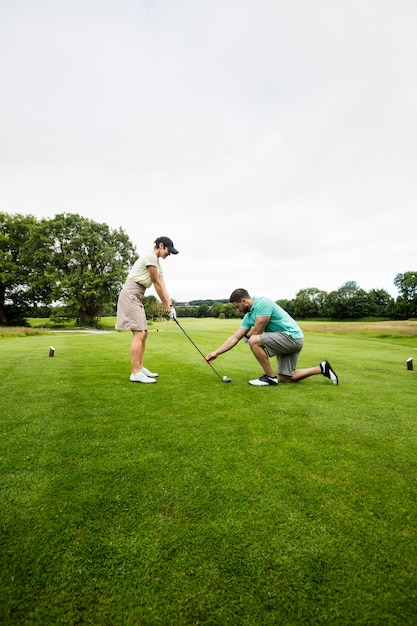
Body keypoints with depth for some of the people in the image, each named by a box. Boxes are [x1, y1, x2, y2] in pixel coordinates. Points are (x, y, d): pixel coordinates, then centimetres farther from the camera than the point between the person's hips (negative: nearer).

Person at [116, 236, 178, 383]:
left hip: (137, 297, 10)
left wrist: (170, 305, 5)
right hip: (130, 294, -10)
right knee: (139, 333, -14)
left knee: (143, 333, 10)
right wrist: (165, 304, -1)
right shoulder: (150, 256, -11)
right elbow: (157, 283, -9)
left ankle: (140, 368, 18)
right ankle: (135, 373, -10)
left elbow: (162, 287, 13)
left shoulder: (157, 263, 19)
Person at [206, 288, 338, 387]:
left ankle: (270, 377, -7)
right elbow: (235, 338, 6)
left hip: (292, 336, -10)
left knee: (254, 341, -23)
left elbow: (257, 331, -22)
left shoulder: (263, 302, -20)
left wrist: (246, 335, 1)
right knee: (286, 378, 13)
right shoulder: (248, 316, 7)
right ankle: (321, 368, 22)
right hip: (288, 340, 10)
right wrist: (216, 353, 4)